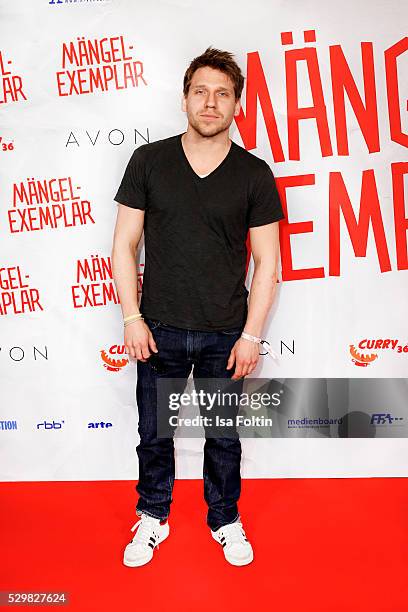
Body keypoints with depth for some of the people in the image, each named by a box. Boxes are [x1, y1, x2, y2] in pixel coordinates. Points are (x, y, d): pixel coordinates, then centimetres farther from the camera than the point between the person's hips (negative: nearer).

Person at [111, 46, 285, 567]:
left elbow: (266, 261, -1)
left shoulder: (255, 174, -3)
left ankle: (225, 519, 38)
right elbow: (124, 243, 0)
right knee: (154, 434, 14)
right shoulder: (148, 161, -1)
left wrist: (251, 334, -6)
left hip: (225, 334, 0)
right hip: (159, 330, 1)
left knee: (224, 436, 15)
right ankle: (153, 518, 37)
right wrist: (132, 317, -6)